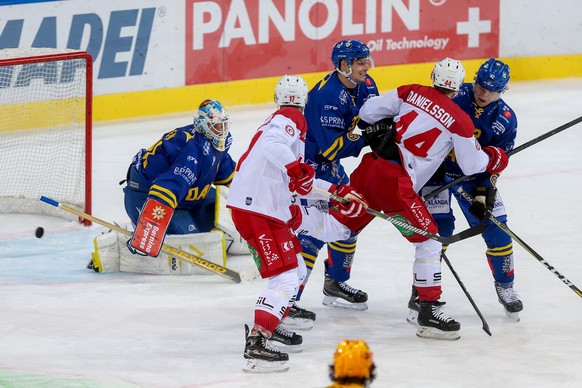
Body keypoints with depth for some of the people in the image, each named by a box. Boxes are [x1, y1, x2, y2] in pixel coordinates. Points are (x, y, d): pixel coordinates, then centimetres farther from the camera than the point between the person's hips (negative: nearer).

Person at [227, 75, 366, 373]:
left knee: (296, 269, 23)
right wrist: (295, 167, -38)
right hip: (258, 211, -10)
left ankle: (270, 328, 33)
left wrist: (336, 192, 25)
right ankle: (256, 345, -24)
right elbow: (271, 144, -28)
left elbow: (298, 182, 28)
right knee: (285, 278, -16)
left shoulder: (280, 120, 27)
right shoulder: (291, 119, -4)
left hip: (269, 209, 10)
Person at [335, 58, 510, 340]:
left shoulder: (411, 93, 9)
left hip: (369, 168, 6)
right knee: (428, 240, 1)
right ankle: (429, 312, -3)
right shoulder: (459, 121, -3)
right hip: (396, 185, -6)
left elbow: (368, 111, 9)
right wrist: (495, 158, 26)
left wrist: (370, 130, 30)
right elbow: (472, 165, 7)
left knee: (346, 224, 21)